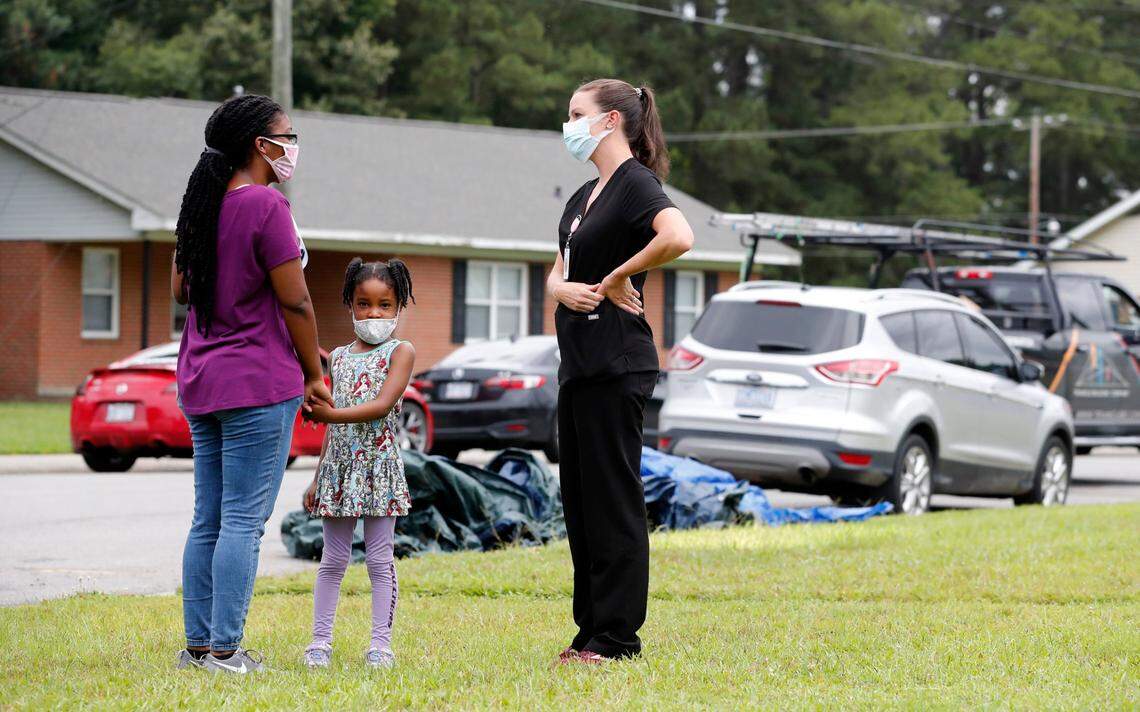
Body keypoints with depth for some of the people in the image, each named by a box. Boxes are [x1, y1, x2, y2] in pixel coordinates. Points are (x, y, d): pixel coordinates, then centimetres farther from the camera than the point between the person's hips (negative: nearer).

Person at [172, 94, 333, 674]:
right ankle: (225, 650, -6)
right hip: (259, 383, -8)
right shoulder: (265, 206, -13)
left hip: (200, 383, 8)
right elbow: (295, 301, -12)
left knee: (208, 520, 11)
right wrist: (314, 376, -3)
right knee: (244, 522, -6)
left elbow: (179, 288, 20)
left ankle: (198, 643, 13)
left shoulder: (201, 205, 10)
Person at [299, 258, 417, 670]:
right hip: (339, 466, 4)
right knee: (333, 558, 6)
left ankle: (380, 642, 0)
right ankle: (320, 640, 7)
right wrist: (317, 478, 14)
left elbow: (382, 405, -16)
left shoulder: (400, 353, -2)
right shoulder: (338, 358, 13)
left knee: (379, 558, -1)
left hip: (378, 466, -4)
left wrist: (332, 414, -26)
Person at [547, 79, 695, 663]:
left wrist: (615, 277, -18)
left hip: (615, 365, -10)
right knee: (579, 498, 11)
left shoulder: (636, 184, -11)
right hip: (578, 361, 10)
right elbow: (558, 273, 21)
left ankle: (617, 637, -2)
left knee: (613, 498, -6)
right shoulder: (584, 196, 18)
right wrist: (564, 288, -3)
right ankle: (591, 630, 17)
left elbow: (678, 238, -30)